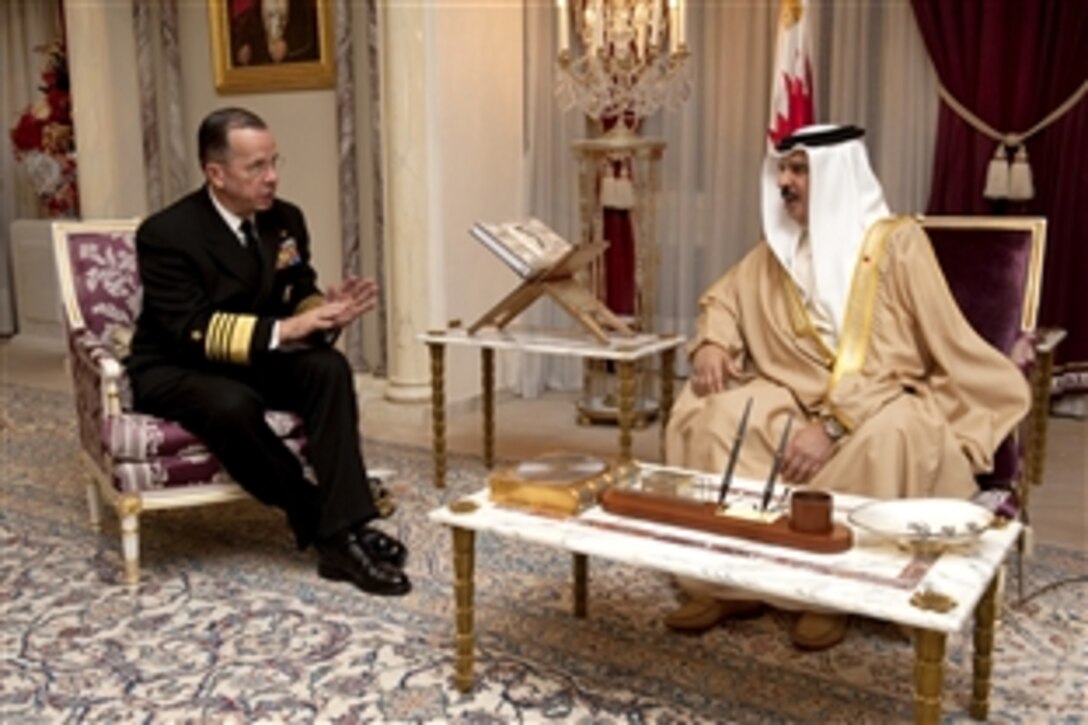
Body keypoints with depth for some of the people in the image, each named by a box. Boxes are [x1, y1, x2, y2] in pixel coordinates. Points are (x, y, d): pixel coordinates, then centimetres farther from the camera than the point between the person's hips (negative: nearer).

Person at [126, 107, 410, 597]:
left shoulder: (285, 220, -1)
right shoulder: (165, 233, -19)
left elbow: (298, 300, 2)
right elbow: (193, 332, -26)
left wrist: (325, 313, -23)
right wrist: (280, 331, -37)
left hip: (254, 360, 5)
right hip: (173, 369, -5)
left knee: (329, 368, -25)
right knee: (234, 404, -38)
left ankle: (345, 532, -28)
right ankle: (318, 520, -17)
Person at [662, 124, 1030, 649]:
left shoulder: (896, 242, -11)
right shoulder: (781, 245, 8)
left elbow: (901, 359, -19)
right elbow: (724, 298, 19)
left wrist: (832, 424, -29)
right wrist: (712, 344, -5)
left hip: (885, 404, -5)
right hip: (801, 397, 5)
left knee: (882, 440, -39)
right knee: (713, 412, -21)